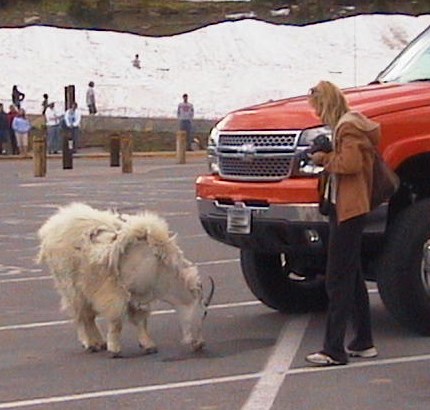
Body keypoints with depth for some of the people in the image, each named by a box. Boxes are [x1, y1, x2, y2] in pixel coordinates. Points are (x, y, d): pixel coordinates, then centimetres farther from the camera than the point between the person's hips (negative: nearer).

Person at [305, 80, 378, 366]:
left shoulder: (348, 127, -14)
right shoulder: (347, 124, 18)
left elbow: (350, 164, -24)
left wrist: (325, 159, -11)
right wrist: (326, 157, 4)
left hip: (348, 210, -11)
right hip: (348, 208, 11)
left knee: (338, 280, -11)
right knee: (352, 278, 15)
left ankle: (334, 350, -11)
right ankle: (363, 342, 20)